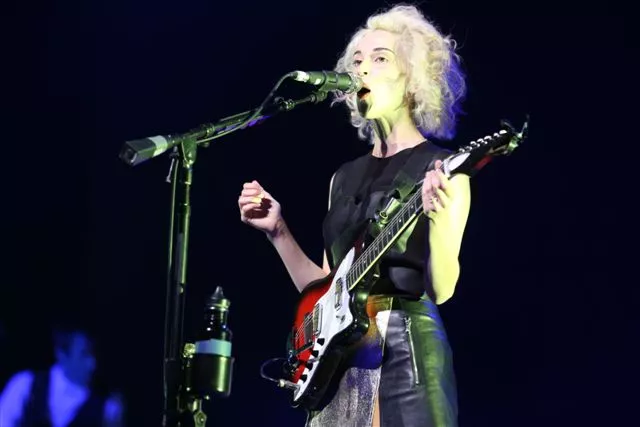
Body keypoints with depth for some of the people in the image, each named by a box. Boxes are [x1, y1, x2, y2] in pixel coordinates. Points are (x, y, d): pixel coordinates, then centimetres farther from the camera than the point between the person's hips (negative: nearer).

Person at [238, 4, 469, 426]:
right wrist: (277, 230, 7)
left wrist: (439, 219, -28)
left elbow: (440, 290, -12)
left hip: (406, 349, -5)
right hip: (336, 354, 6)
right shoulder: (345, 177, 15)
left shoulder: (440, 169, -2)